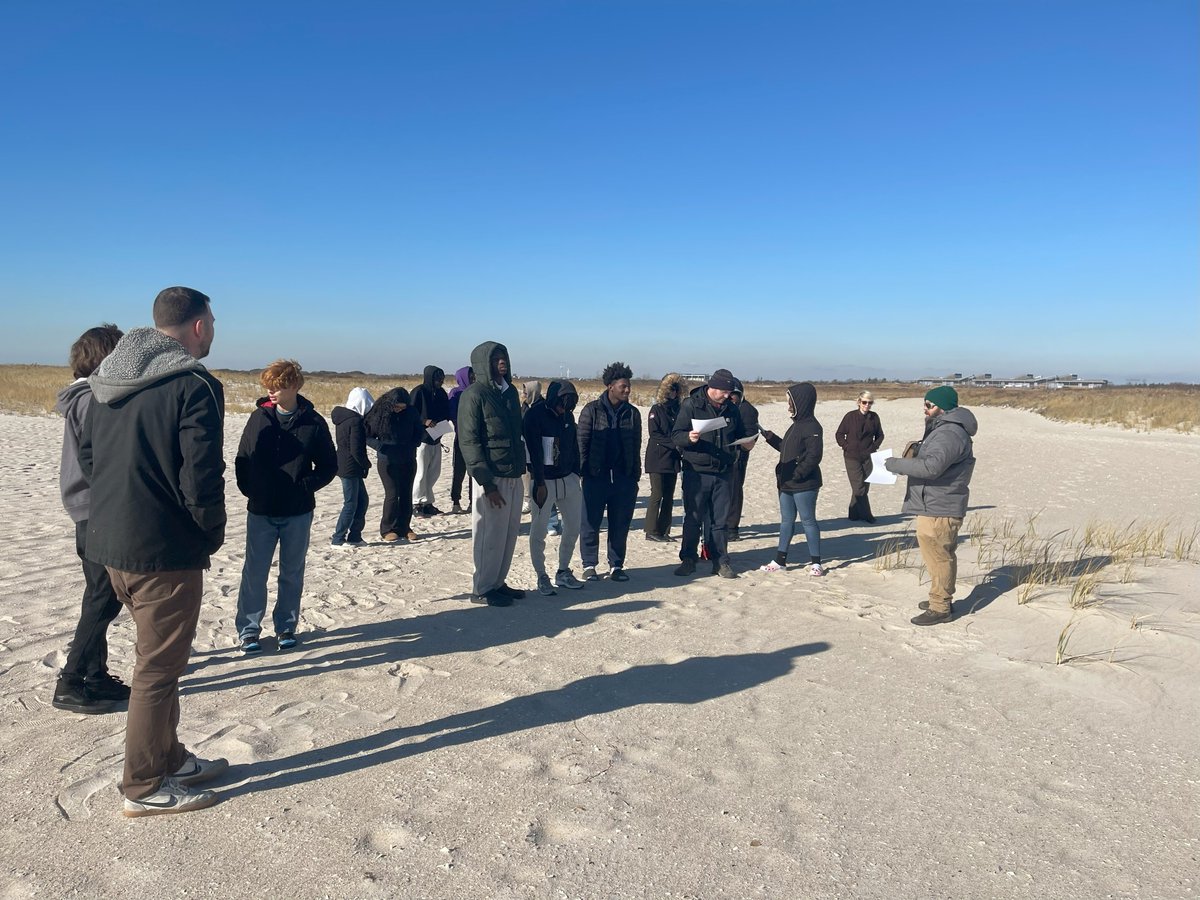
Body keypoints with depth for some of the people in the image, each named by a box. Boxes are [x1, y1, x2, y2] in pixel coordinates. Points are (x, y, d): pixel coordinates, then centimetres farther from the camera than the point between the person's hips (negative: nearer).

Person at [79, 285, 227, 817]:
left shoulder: (107, 382, 9)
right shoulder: (194, 385, -17)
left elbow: (87, 458, 15)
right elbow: (200, 478, -20)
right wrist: (212, 533, -4)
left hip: (110, 542, 8)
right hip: (165, 550, -8)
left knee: (157, 658, 21)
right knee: (158, 668, 5)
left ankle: (169, 759, 34)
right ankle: (145, 788, 18)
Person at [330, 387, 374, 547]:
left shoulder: (344, 417, 10)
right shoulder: (356, 421, -19)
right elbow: (356, 450, -21)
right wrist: (367, 463, -7)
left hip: (345, 466, 10)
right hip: (350, 469, -10)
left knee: (363, 500, 15)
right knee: (351, 504, -1)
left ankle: (354, 536, 20)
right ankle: (337, 539, 6)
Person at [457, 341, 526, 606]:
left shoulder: (510, 391, 13)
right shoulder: (475, 394, -10)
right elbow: (469, 441, -14)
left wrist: (522, 466, 11)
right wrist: (487, 483, -18)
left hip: (514, 476, 7)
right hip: (492, 477, -7)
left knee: (509, 534, 12)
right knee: (490, 536, 0)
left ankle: (498, 582, 25)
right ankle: (482, 589, 13)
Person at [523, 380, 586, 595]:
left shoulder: (568, 415, 6)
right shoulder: (534, 415, -14)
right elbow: (534, 452, -17)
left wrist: (576, 474, 9)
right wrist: (540, 484, -18)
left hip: (568, 478, 6)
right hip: (544, 480, -6)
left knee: (573, 526, 9)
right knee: (539, 529, -1)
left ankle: (563, 572, 23)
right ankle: (542, 577, 12)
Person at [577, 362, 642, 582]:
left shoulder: (632, 413, 7)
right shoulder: (592, 410, -3)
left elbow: (636, 446, 10)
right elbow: (582, 442, -2)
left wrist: (635, 474, 6)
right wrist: (583, 471, -7)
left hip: (624, 477, 3)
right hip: (596, 476, -3)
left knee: (620, 526, 8)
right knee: (590, 523, 4)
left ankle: (616, 565, 20)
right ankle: (589, 565, 17)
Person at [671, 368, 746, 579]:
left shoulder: (731, 409, 9)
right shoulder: (691, 405, -5)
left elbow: (740, 434, 21)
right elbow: (675, 435, -8)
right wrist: (688, 438, -30)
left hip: (724, 472, 4)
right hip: (696, 472, -4)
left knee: (719, 520, 9)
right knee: (693, 518, 3)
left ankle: (720, 561, 17)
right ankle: (688, 559, 14)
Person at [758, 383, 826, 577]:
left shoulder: (812, 427, -16)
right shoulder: (796, 425, 13)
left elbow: (814, 456, -21)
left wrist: (797, 475, -22)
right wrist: (770, 437, 14)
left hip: (804, 485, -9)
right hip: (787, 484, 9)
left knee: (808, 521, 0)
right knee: (786, 521, 13)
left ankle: (816, 562, 12)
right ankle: (780, 561, 20)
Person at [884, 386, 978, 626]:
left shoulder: (950, 434, -20)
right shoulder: (941, 430, 16)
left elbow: (931, 466, -31)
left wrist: (896, 464, -22)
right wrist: (906, 462, 8)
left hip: (939, 510, -11)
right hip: (934, 506, 11)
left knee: (938, 557, -3)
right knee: (942, 556, 19)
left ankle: (940, 608, 5)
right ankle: (942, 599, 32)